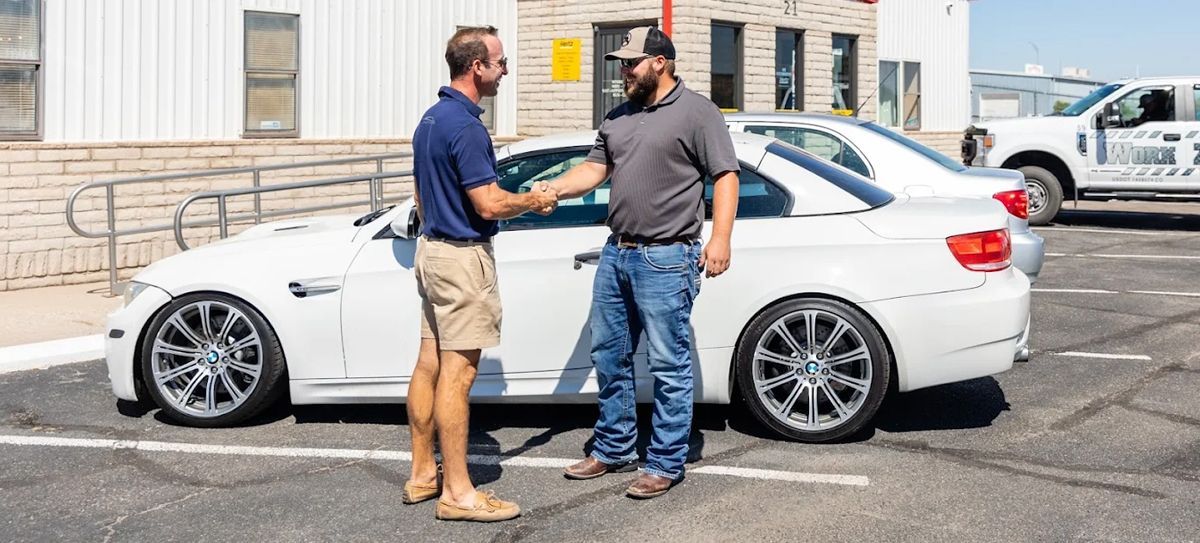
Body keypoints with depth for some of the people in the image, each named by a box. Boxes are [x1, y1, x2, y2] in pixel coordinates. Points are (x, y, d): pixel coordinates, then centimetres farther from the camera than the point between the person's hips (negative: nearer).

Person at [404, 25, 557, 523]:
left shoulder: (431, 119, 12)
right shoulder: (466, 127, -19)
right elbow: (489, 204, -22)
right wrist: (533, 201, -5)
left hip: (432, 248, 10)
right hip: (463, 257, -10)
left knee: (429, 364, 12)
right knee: (457, 372, -7)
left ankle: (423, 474, 21)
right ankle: (457, 493, -2)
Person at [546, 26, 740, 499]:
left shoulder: (697, 112, -5)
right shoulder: (618, 117, 17)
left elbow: (725, 176, -9)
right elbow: (595, 169, 13)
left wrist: (720, 238, -19)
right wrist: (553, 189, -5)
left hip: (666, 259, -8)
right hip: (617, 253, 8)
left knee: (669, 365, -2)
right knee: (608, 356, 14)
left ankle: (665, 464, 7)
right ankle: (614, 450, 27)